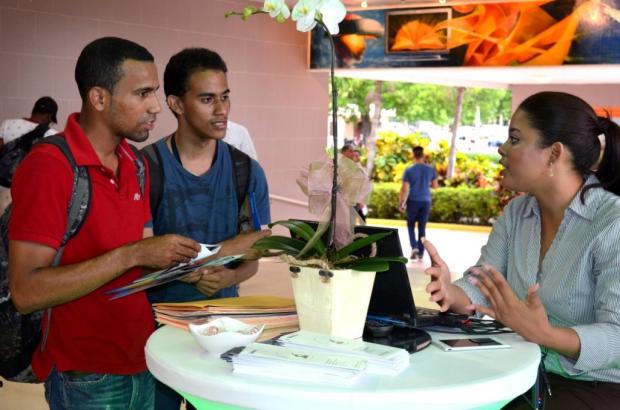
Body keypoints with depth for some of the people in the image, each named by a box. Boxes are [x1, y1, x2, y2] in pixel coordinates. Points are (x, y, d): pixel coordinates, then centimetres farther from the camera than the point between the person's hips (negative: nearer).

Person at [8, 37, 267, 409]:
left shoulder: (135, 162, 5)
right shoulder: (49, 167, -18)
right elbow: (26, 292, -24)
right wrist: (132, 254, -25)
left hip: (141, 361, 7)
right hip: (87, 378, -7)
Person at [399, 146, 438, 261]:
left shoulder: (409, 170, -9)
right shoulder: (431, 170, 1)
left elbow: (404, 188, -9)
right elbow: (435, 185, 11)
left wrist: (401, 203, -2)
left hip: (413, 201, -2)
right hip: (426, 201, 2)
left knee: (411, 225, 13)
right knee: (422, 226, 10)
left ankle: (414, 247, -7)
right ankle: (421, 252, 10)